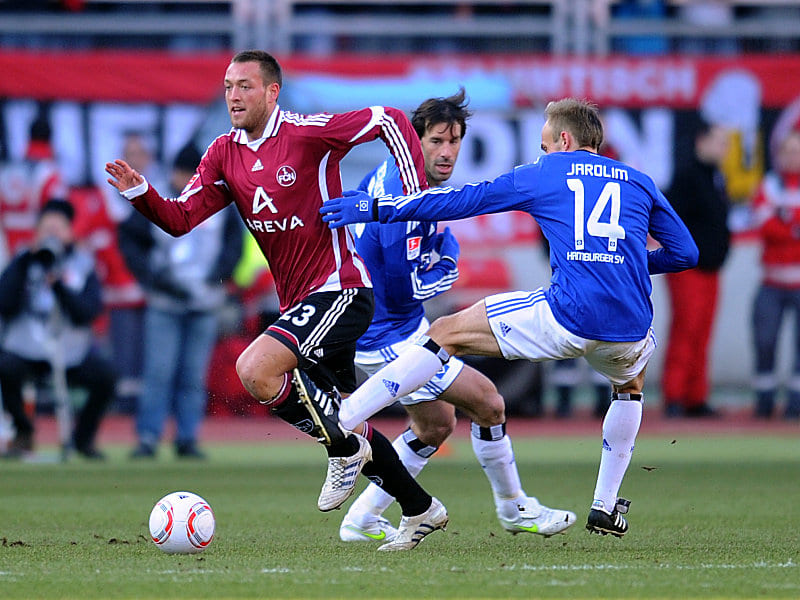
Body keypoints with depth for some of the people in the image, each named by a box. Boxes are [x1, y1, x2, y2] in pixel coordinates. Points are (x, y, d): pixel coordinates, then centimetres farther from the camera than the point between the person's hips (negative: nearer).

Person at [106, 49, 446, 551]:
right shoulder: (226, 154, 7)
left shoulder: (307, 134, -13)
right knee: (348, 419, 13)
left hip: (339, 290, -8)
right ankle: (420, 509, 27)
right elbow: (181, 219, 2)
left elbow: (390, 120, -7)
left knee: (255, 370, -26)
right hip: (299, 302, 8)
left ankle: (345, 451, -8)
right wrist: (140, 193, -16)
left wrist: (417, 193, -11)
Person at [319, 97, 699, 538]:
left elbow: (463, 200, 16)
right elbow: (685, 253, 23)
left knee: (446, 333, 9)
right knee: (631, 381, 39)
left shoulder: (544, 173, 15)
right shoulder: (639, 183, 22)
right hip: (628, 329, 3)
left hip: (566, 319, -3)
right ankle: (606, 507, 35)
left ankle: (337, 423, -2)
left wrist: (376, 208, 21)